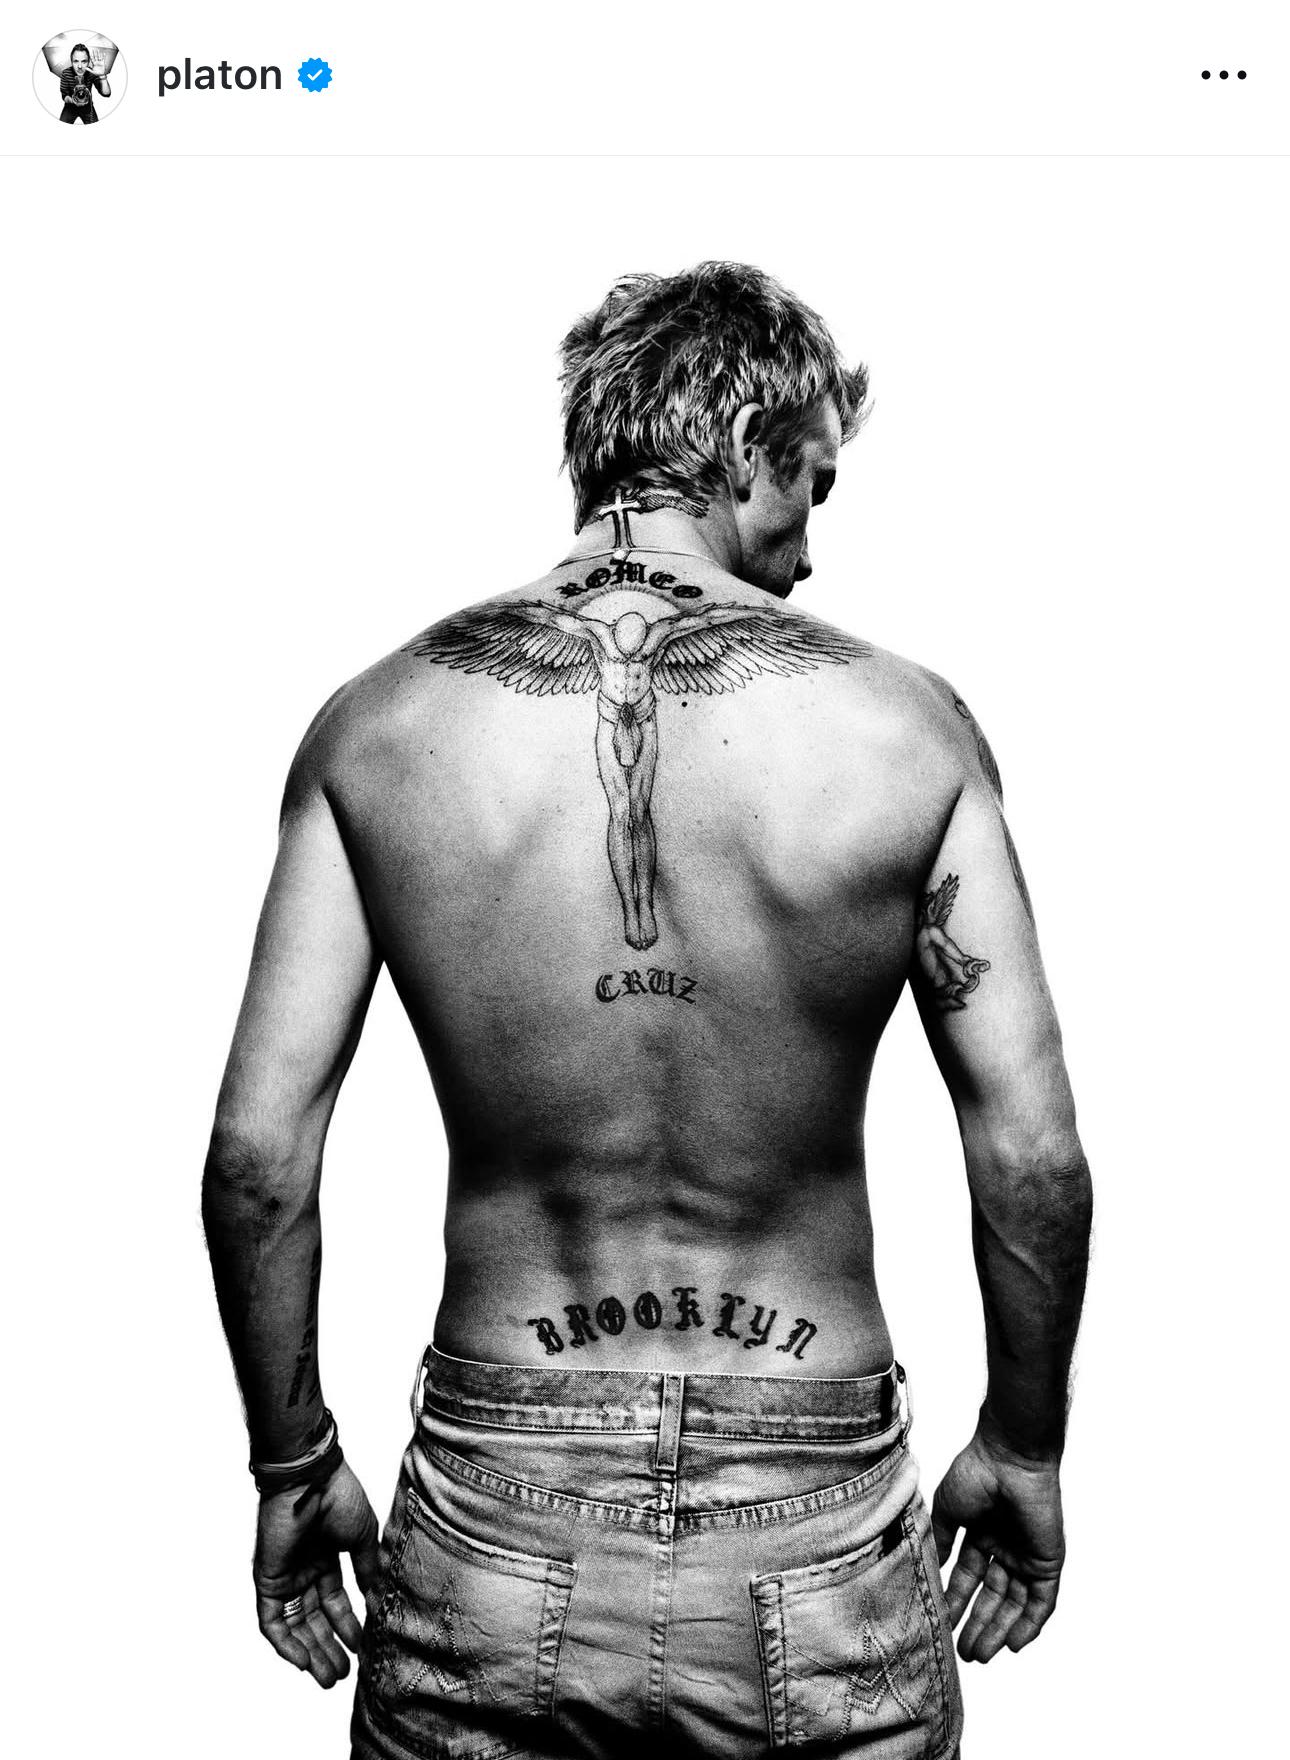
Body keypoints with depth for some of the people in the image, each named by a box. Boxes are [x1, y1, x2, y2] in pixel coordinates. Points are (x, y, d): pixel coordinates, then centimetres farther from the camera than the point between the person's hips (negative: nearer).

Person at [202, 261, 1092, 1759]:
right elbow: (1033, 1157, -9)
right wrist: (1022, 1447, 8)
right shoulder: (907, 722, -11)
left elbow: (256, 1154, -8)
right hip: (820, 1550, 0)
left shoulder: (375, 723, -8)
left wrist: (291, 1465, 8)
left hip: (495, 1541, 1)